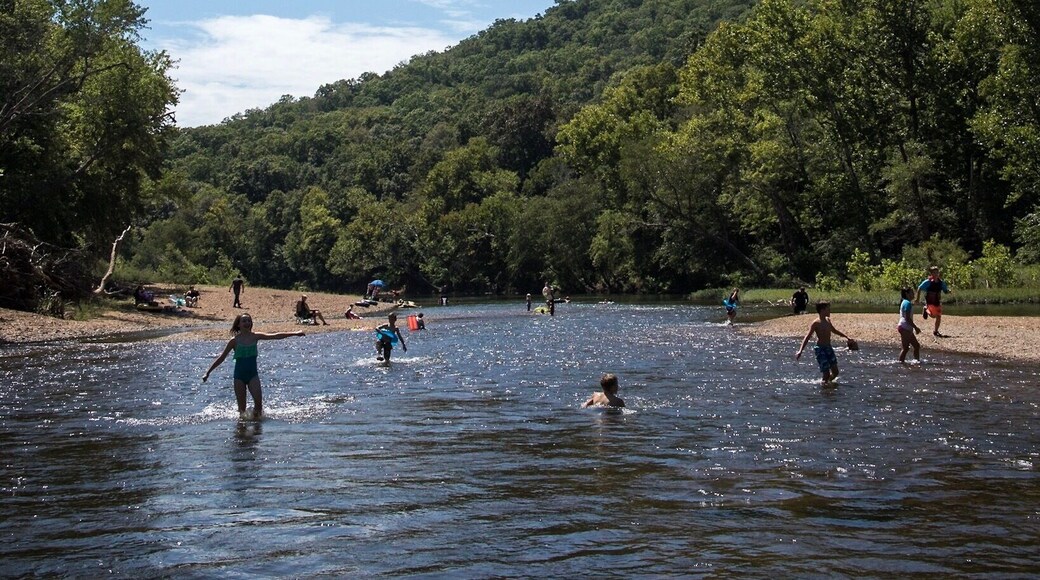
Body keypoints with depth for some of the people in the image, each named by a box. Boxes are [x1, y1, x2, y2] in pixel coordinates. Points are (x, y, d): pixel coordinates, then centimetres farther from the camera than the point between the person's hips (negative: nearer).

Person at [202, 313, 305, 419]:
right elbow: (221, 358, 2)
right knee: (242, 407, -2)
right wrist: (208, 373, 1)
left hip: (252, 374, 1)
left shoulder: (255, 336, 2)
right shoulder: (235, 340, -3)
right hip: (239, 375, -1)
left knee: (258, 401, -16)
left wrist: (294, 334, -6)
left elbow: (275, 336, -1)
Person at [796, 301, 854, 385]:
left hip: (829, 348, 7)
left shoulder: (828, 320, 8)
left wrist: (847, 337, 33)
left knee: (835, 372, 8)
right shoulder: (816, 323, -14)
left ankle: (828, 382, 30)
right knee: (826, 373, -8)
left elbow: (834, 331, 28)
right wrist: (800, 351, -27)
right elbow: (807, 337, -17)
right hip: (821, 350, -7)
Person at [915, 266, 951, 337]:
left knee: (939, 317, 5)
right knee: (933, 315, -19)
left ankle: (935, 331, 20)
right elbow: (919, 288, -5)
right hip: (930, 302, -5)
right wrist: (917, 298, -5)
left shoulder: (941, 282, 1)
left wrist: (948, 291, -15)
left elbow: (945, 291, 8)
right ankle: (926, 310, 14)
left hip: (938, 302, 5)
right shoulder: (928, 282, -12)